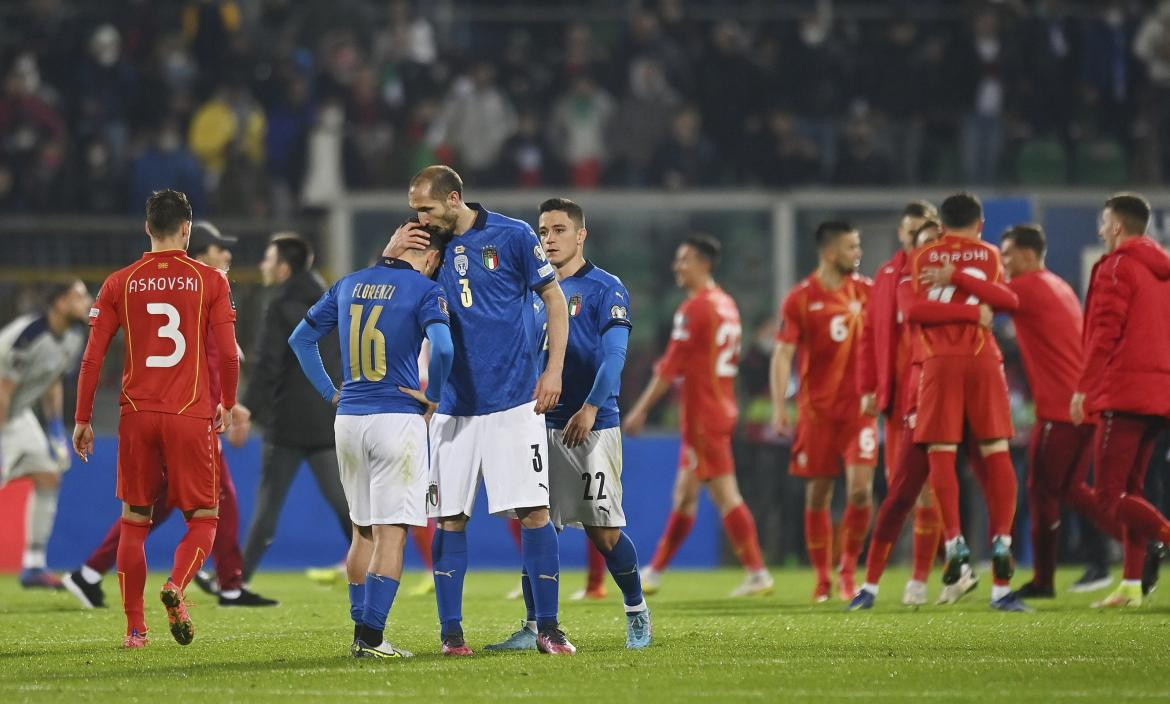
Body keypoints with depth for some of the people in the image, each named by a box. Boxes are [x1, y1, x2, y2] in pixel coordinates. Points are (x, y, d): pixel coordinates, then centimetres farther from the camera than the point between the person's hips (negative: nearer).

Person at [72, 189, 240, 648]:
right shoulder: (210, 281, 0)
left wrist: (82, 420, 10)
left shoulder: (120, 283, 4)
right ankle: (176, 586, -22)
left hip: (137, 414, 2)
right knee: (203, 519, 8)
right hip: (192, 416, -2)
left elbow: (92, 358, 2)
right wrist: (227, 404, 12)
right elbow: (228, 354, -5)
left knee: (134, 521, 12)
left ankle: (135, 628, 8)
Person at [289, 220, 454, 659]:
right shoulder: (424, 290, -6)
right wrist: (433, 397, -6)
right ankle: (372, 637, -11)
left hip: (348, 420, 6)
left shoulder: (349, 285, 12)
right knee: (391, 532, -4)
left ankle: (361, 632, 18)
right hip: (398, 419, -6)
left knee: (364, 531, 16)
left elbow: (301, 338, 18)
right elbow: (442, 347, -22)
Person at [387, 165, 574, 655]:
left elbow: (555, 300, 2)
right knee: (450, 517, 0)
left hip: (514, 401, -3)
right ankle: (451, 632, 6)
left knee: (534, 511, -6)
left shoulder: (512, 237, -3)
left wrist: (553, 370, -5)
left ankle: (548, 627, 1)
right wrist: (391, 257, -5)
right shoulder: (428, 246, 7)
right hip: (453, 406, 3)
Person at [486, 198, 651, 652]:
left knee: (602, 530, -4)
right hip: (542, 426, 6)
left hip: (593, 427, -5)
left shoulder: (605, 289, -4)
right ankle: (534, 628, 2)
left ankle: (636, 612, 16)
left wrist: (591, 408, -22)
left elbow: (614, 355, -13)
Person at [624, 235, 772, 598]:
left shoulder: (694, 308, -14)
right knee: (684, 493, 13)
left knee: (725, 494, -8)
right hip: (721, 409, 9)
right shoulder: (726, 305, 13)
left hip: (703, 417, -9)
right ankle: (655, 572, 20)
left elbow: (671, 366, -16)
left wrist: (641, 409, -12)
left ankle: (757, 574, -9)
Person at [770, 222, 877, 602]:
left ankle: (849, 569, 8)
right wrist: (779, 406, -13)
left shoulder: (866, 291, 5)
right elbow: (783, 354, -5)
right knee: (818, 494, 3)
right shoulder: (800, 299, -3)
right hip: (818, 409, -1)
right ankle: (822, 579, 14)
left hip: (859, 406, 1)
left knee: (861, 488, -11)